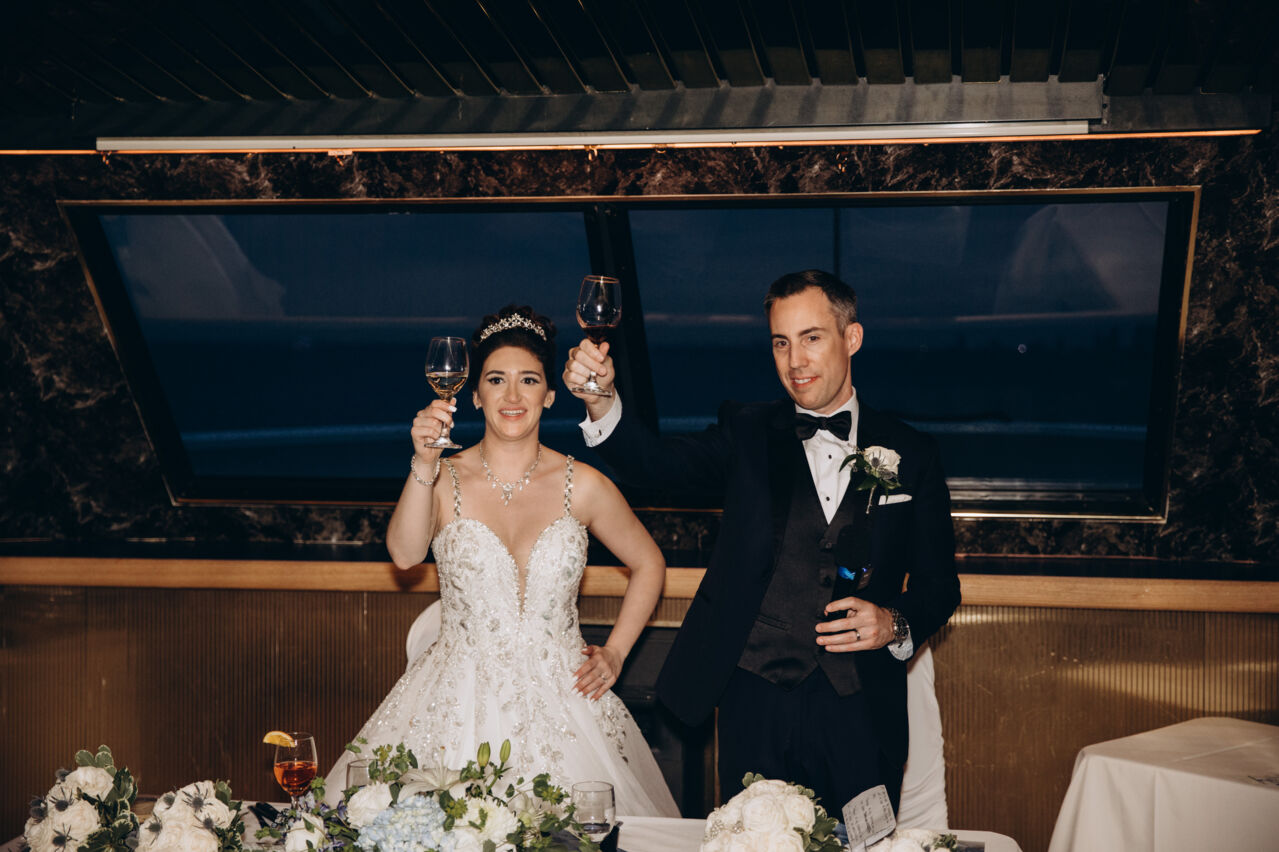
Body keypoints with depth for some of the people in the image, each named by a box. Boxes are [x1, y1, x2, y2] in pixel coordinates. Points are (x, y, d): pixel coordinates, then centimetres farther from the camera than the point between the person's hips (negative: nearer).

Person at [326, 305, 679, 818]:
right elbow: (405, 553, -21)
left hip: (559, 699, 1)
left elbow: (648, 565, 15)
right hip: (459, 702, -1)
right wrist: (424, 466, -33)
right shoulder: (443, 481, -2)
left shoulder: (581, 487, 1)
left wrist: (615, 653, 8)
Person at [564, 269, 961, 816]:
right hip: (756, 703, 0)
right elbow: (654, 462, -9)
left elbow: (939, 582, 10)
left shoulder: (909, 454, 7)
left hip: (859, 710, 0)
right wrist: (600, 401, -27)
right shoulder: (748, 436, 7)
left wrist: (896, 625, -11)